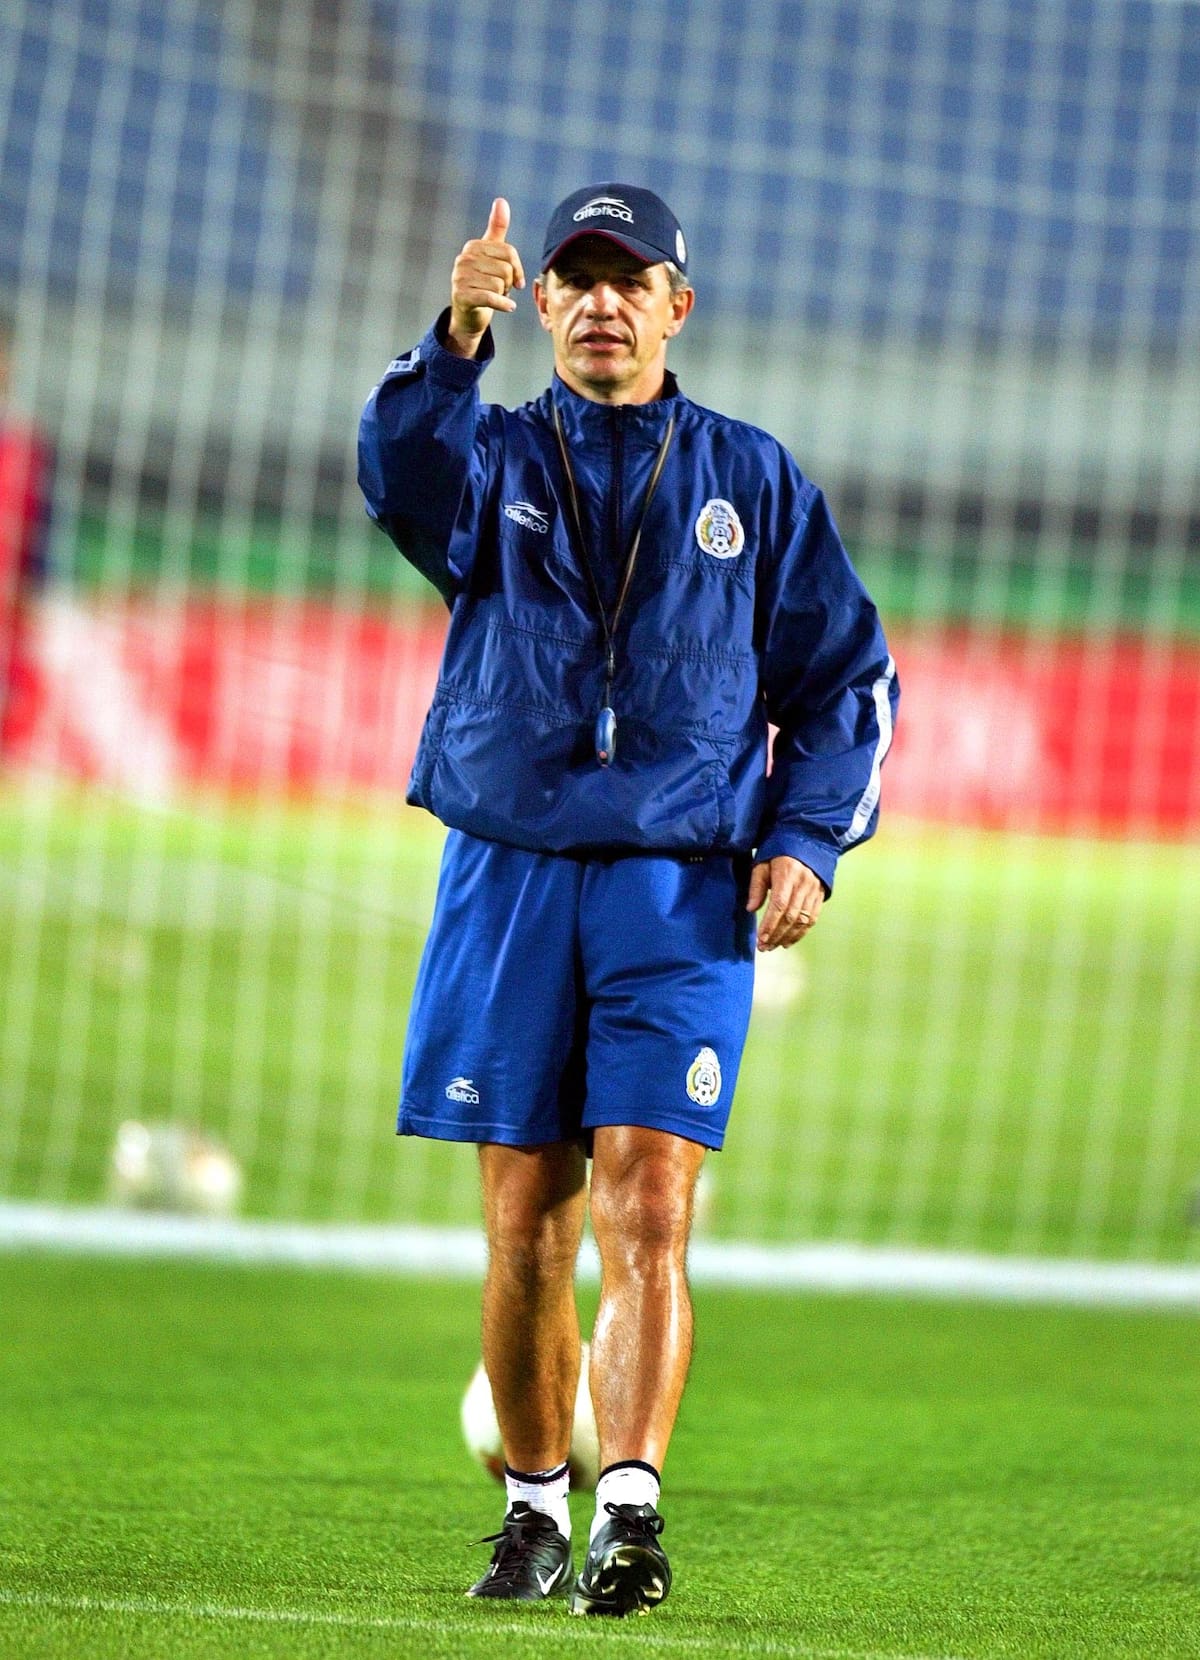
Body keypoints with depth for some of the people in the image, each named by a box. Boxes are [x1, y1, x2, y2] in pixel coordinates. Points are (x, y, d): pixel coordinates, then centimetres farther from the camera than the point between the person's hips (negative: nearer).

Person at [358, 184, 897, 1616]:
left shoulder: (750, 477, 12)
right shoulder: (496, 458, 9)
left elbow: (847, 675, 15)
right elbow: (406, 476, -17)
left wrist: (807, 840, 0)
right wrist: (457, 343, -36)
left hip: (684, 892, -1)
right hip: (509, 878, 1)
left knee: (647, 1213, -13)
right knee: (524, 1221, 4)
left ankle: (631, 1512, -20)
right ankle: (535, 1509, 16)